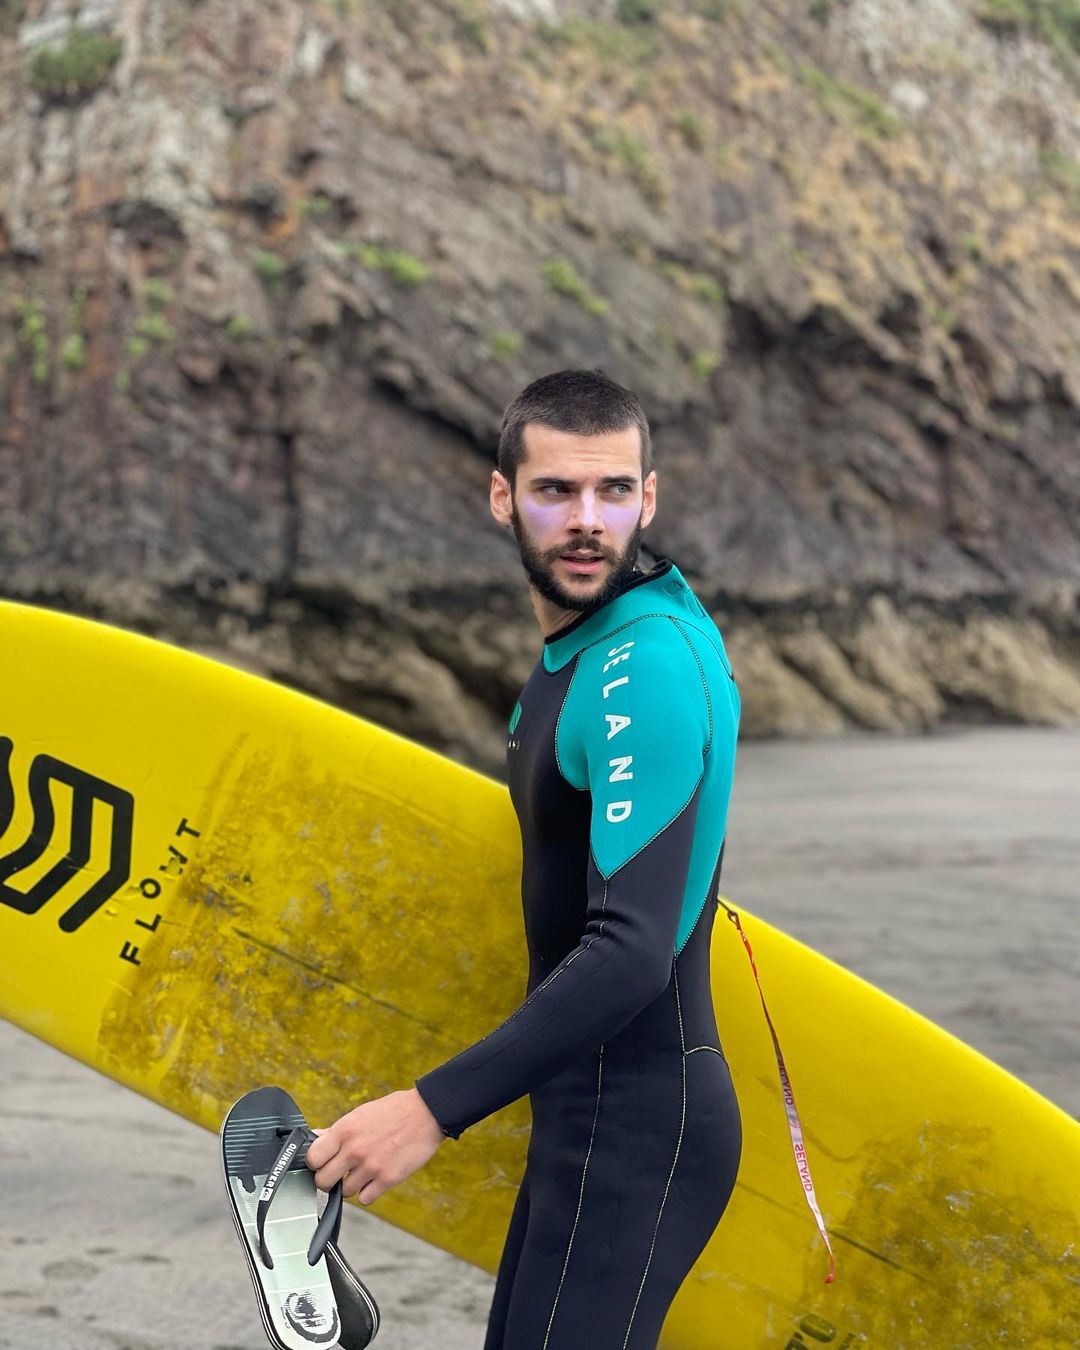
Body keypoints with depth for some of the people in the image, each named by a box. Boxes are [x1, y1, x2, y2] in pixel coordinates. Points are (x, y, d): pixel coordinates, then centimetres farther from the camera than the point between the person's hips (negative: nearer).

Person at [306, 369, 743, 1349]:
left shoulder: (647, 668, -22)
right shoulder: (576, 651, 10)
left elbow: (633, 952, -29)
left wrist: (434, 1109, -29)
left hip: (635, 1126, -10)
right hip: (586, 1108, 10)